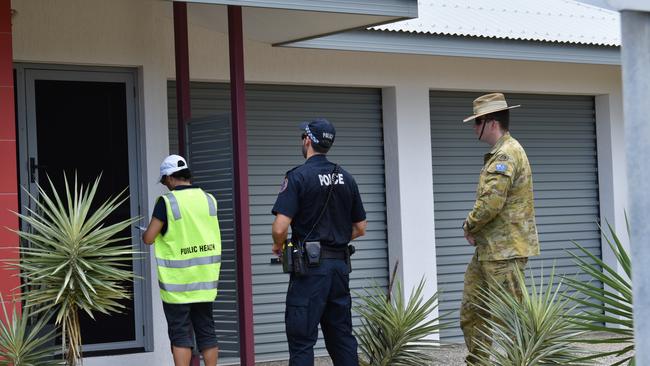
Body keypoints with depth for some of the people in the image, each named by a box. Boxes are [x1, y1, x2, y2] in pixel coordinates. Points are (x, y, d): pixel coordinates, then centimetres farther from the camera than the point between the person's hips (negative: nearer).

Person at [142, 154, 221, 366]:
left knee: (180, 335, -1)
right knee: (206, 330, 11)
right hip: (205, 281, 5)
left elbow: (149, 239, -11)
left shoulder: (167, 202, -12)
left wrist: (146, 232, 12)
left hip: (177, 283, -4)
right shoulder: (209, 200, 3)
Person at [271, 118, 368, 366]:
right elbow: (360, 228, 14)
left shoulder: (298, 177, -10)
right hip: (340, 265, 6)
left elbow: (280, 227, -18)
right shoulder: (346, 179, 9)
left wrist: (279, 246, 2)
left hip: (310, 265, -6)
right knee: (342, 335, 12)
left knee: (301, 339, -4)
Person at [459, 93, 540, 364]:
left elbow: (490, 202, -24)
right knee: (471, 312, 13)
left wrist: (469, 226, -7)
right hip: (489, 249, 11)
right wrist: (475, 229, 8)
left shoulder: (506, 154, -16)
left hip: (506, 250, -11)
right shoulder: (499, 154, 17)